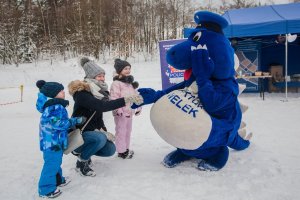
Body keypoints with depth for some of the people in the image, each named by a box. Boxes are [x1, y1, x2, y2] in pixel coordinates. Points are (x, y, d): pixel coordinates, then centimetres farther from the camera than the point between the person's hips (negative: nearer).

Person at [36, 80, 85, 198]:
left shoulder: (55, 105, 11)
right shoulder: (55, 107, -23)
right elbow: (58, 123, -27)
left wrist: (72, 122, 15)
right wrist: (76, 121, -19)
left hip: (55, 140, 11)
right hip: (52, 141, -11)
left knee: (55, 161, 24)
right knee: (52, 163, -1)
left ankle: (58, 180, 41)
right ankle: (46, 189, 11)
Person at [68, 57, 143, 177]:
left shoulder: (100, 92, 2)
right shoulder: (81, 93, -24)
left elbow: (98, 116, 6)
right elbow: (102, 106, -40)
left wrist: (103, 131, -10)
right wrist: (127, 100, -46)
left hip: (92, 131, 8)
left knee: (110, 149, -5)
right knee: (100, 138, -33)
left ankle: (81, 151, 17)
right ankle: (81, 162, -7)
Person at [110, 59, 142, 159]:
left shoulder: (131, 82, 12)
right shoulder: (116, 83, -15)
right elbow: (114, 98, -21)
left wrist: (138, 107, 17)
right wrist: (118, 110, -25)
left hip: (130, 111, 9)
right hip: (121, 113, -9)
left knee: (128, 131, 19)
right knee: (121, 132, 1)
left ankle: (126, 148, 34)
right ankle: (121, 151, 13)